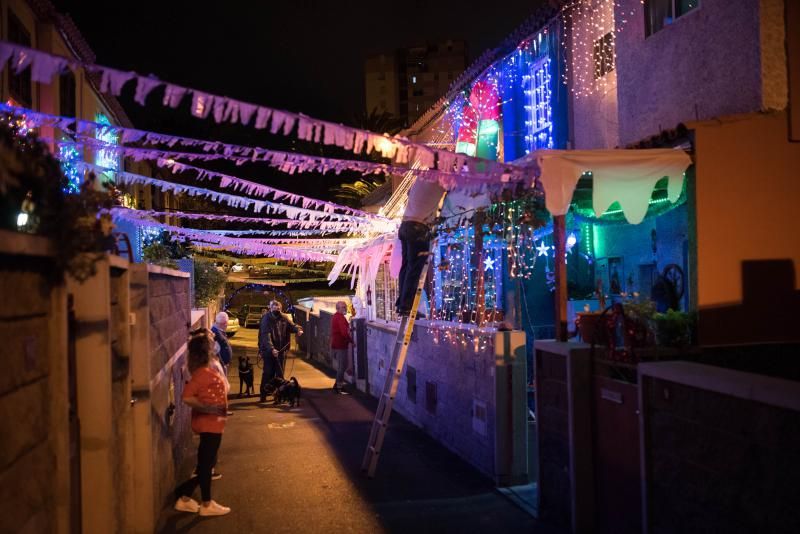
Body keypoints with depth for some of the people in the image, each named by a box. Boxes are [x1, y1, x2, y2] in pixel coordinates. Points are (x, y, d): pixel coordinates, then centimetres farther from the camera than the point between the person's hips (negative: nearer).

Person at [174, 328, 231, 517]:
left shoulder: (207, 371, 8)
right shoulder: (203, 373, -21)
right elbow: (187, 397, -27)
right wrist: (207, 408, -22)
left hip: (213, 424, 9)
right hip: (209, 425, -9)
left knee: (206, 464, 17)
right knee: (205, 464, 4)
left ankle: (184, 497, 24)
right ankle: (206, 504, 16)